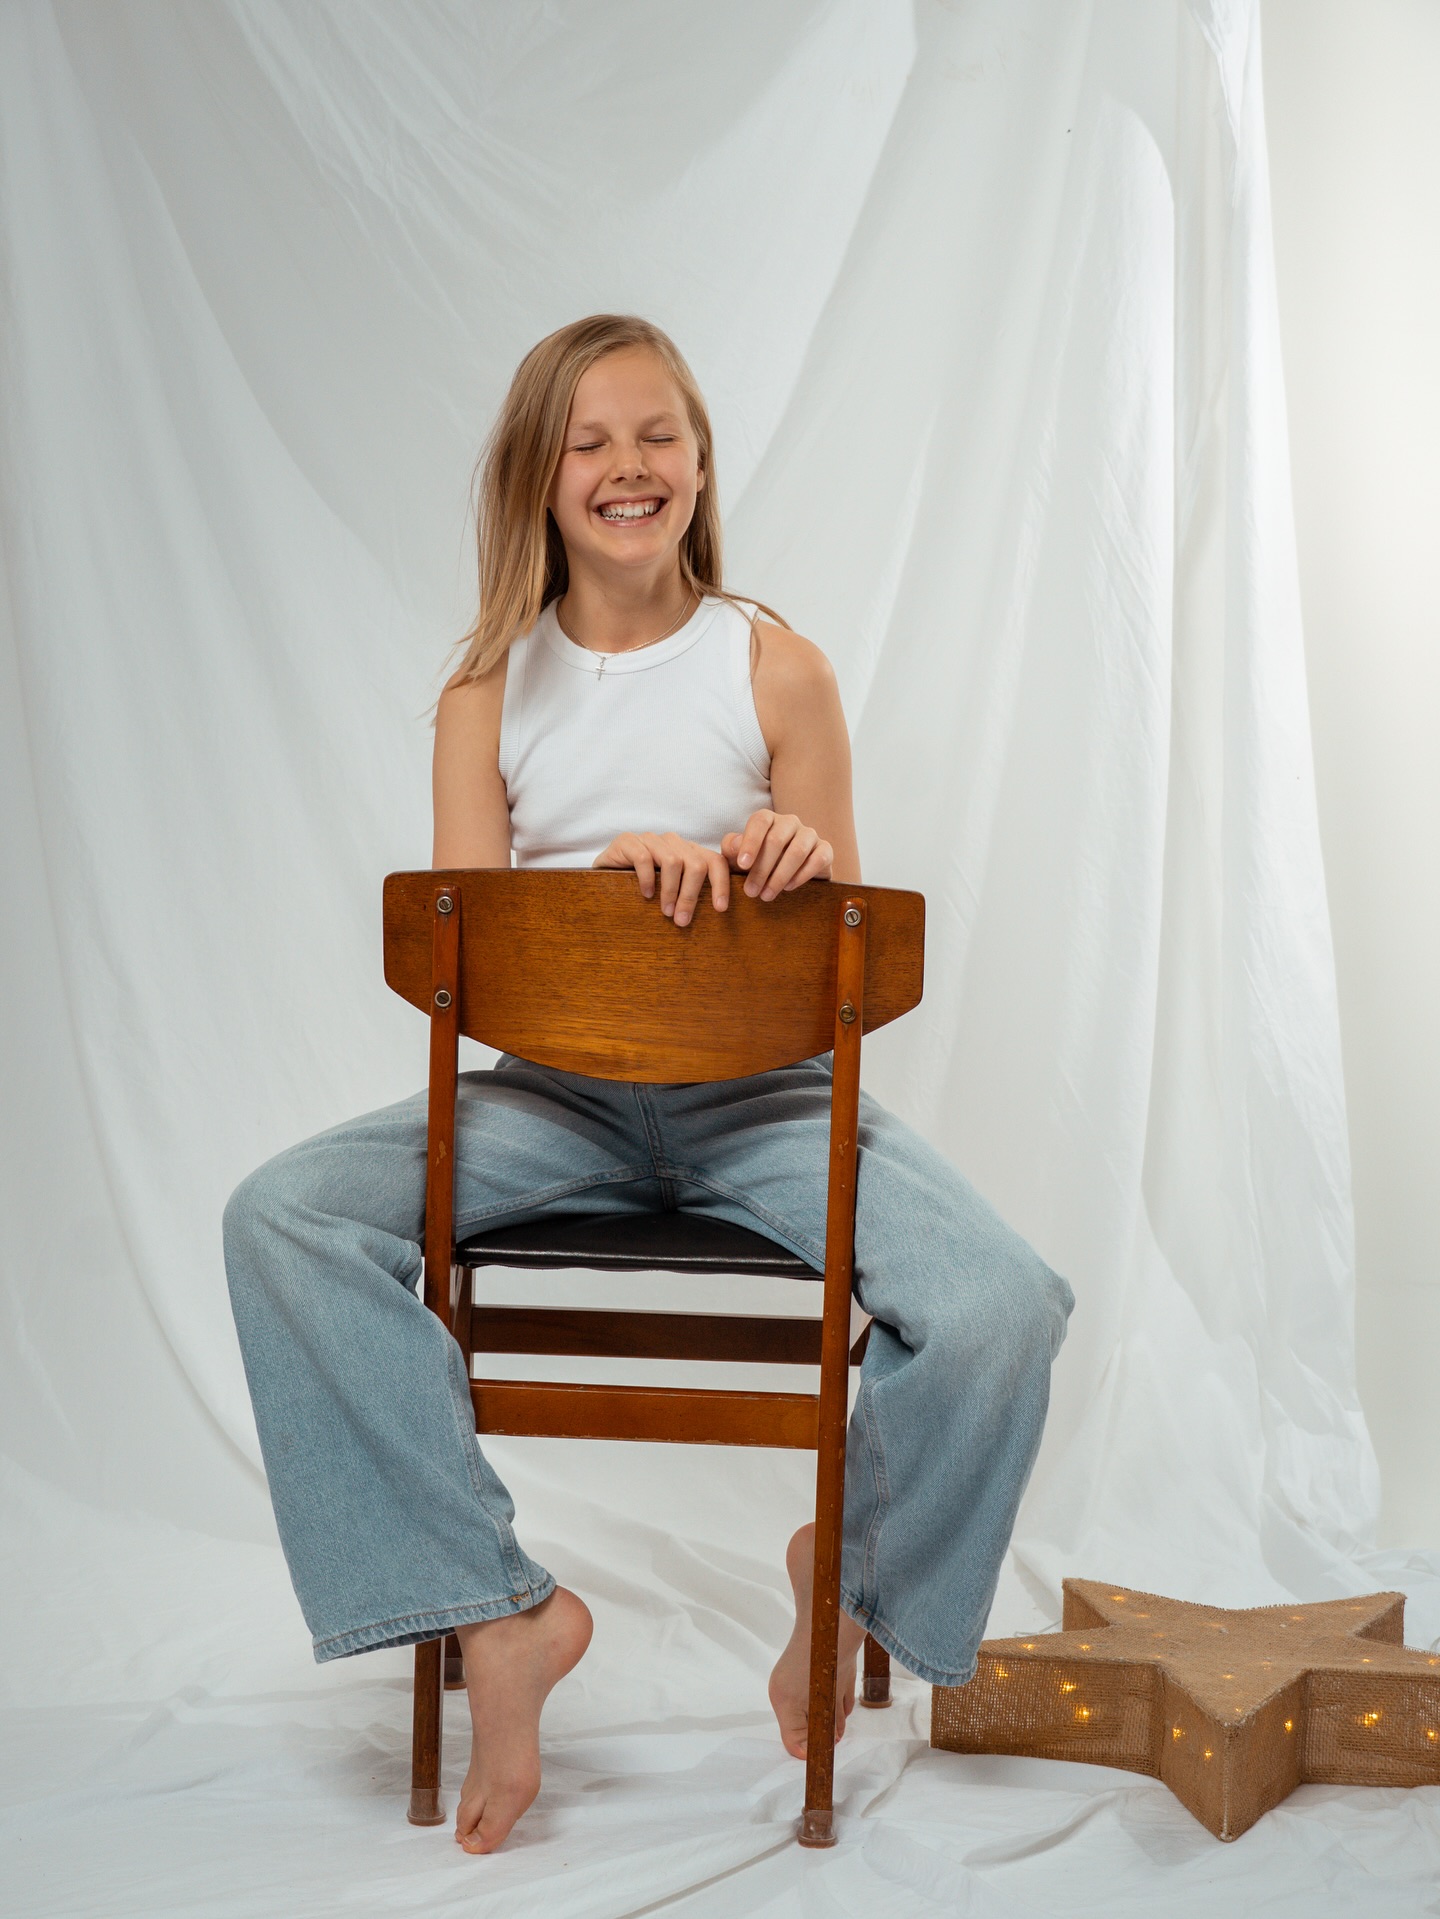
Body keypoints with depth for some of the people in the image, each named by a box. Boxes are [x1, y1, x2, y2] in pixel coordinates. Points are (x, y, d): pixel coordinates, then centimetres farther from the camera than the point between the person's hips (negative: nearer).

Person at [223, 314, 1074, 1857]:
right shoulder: (490, 694, 6)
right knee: (281, 1220, -23)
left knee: (998, 1310, -27)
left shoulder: (775, 669, 1)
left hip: (764, 1093, -1)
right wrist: (612, 867, -19)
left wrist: (811, 864, -20)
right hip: (555, 1093, 2)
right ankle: (499, 1613, -14)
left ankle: (859, 1578, 8)